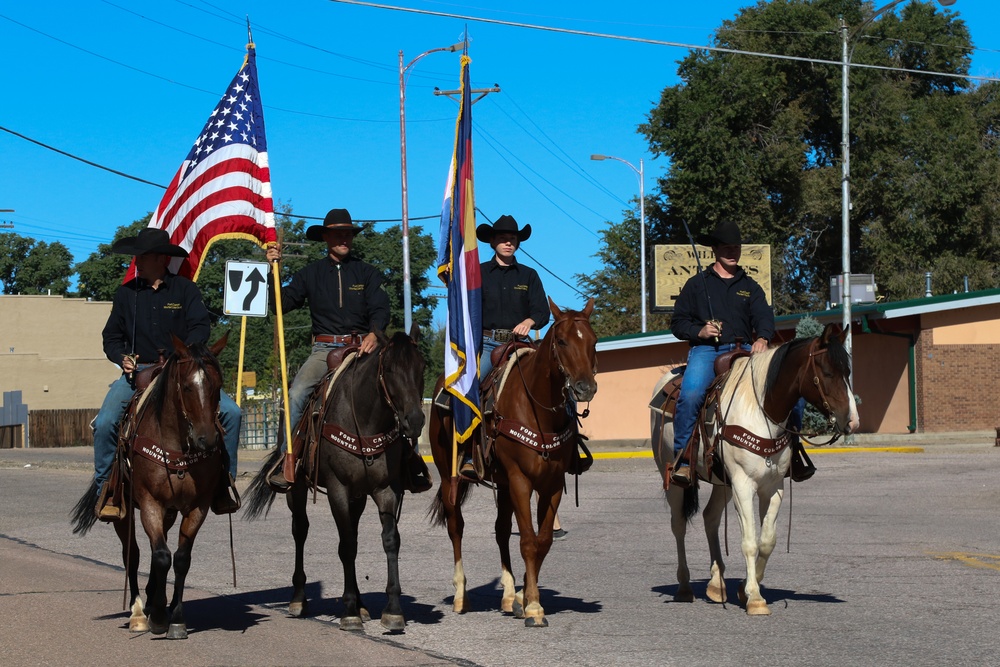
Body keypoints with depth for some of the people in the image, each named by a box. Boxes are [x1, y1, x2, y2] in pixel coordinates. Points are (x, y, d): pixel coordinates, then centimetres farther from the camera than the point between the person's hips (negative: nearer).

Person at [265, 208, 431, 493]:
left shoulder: (367, 273, 11)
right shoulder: (310, 274, 12)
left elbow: (380, 308, -3)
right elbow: (281, 305, 7)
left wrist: (375, 333, -24)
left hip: (362, 347, 0)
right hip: (325, 349, 0)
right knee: (296, 394, -23)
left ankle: (410, 463, -12)